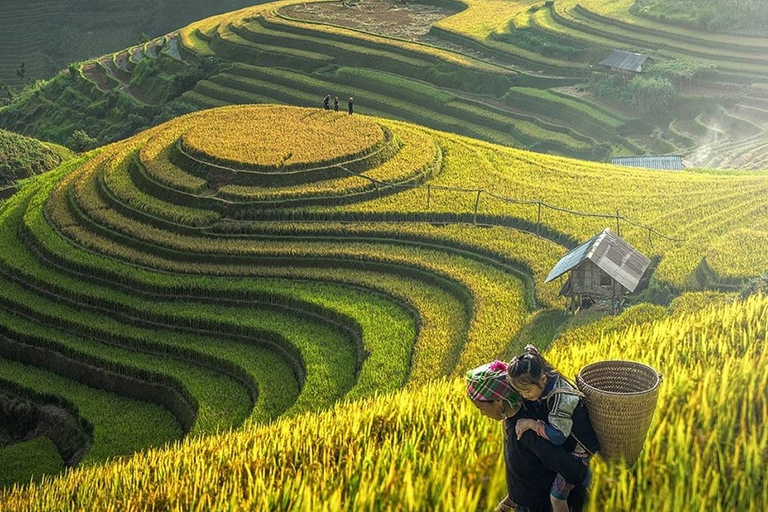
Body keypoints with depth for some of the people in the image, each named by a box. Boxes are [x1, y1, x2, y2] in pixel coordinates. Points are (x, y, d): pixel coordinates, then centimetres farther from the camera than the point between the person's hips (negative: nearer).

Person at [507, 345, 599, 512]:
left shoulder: (561, 398, -39)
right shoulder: (538, 386, -13)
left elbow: (557, 435, -39)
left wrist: (531, 424, -35)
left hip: (576, 450, -8)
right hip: (559, 447, 8)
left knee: (557, 496, 0)